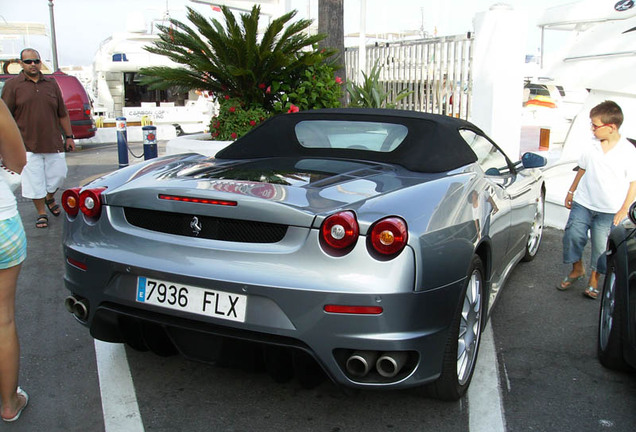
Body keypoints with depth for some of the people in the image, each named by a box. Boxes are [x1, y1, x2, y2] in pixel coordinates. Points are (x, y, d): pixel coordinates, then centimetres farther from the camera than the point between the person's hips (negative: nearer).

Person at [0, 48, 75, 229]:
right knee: (35, 182, 1)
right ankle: (41, 213, 17)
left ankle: (50, 197, 39)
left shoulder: (51, 83, 10)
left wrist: (69, 136, 11)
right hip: (28, 145, -3)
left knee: (58, 175, 9)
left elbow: (63, 114, 14)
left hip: (53, 143, 3)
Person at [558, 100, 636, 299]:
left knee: (601, 246, 3)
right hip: (583, 203, 3)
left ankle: (594, 279, 24)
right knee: (572, 235, 0)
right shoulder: (592, 145, -1)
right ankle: (577, 269, 25)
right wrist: (571, 191, 16)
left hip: (609, 211, -3)